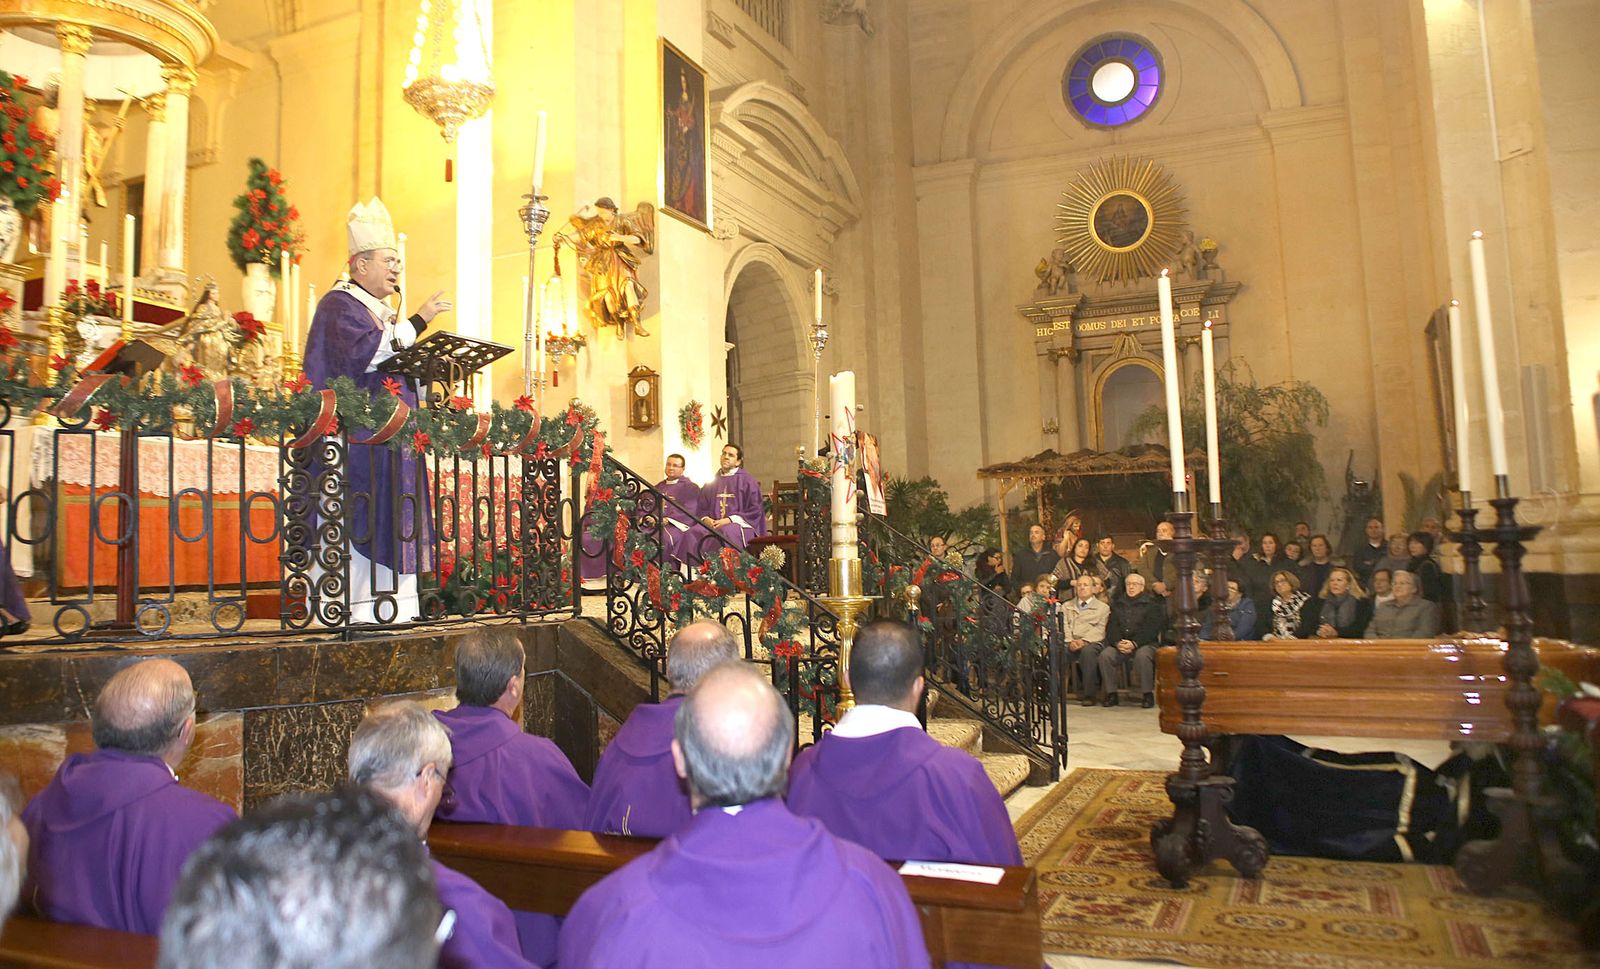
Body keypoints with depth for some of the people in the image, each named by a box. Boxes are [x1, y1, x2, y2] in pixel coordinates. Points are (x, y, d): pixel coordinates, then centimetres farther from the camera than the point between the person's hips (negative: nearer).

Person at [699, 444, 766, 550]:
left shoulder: (746, 481, 8)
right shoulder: (712, 482, 21)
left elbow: (755, 510, -1)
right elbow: (702, 508, 16)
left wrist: (729, 520, -10)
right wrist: (705, 519, -8)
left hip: (739, 525, -3)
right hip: (712, 524, 3)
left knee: (726, 532, -38)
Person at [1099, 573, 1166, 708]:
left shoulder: (1152, 604, 6)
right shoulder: (1118, 605, 20)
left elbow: (1151, 629, -6)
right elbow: (1111, 628, 10)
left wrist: (1134, 643, -19)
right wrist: (1117, 643, -12)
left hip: (1145, 644, -3)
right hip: (1120, 645, 4)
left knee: (1142, 655, -36)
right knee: (1105, 655, -25)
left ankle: (1148, 694, -21)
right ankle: (1111, 693, -16)